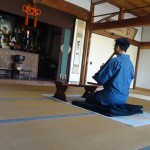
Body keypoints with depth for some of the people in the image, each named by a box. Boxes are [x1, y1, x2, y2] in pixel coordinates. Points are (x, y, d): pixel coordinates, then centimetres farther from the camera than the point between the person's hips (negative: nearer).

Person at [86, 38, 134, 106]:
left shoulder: (114, 61, -18)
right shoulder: (130, 63, 3)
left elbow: (100, 79, -16)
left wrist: (102, 69, 6)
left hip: (111, 97, -7)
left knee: (89, 99, 16)